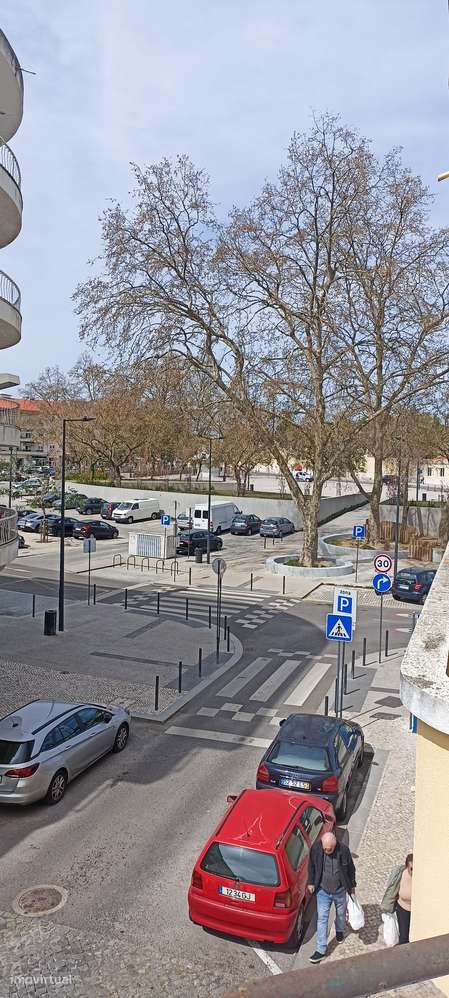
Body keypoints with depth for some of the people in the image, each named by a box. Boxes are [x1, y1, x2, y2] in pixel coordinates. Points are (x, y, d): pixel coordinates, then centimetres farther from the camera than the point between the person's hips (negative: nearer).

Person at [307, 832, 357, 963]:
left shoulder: (343, 850, -25)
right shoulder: (316, 848, -24)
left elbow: (351, 868, -7)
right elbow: (311, 866, -5)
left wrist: (352, 886, 3)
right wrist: (311, 882, 0)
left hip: (340, 890, 0)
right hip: (323, 891, 0)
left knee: (341, 914, 24)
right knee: (322, 919, 3)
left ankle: (340, 930, 55)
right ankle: (321, 950, 16)